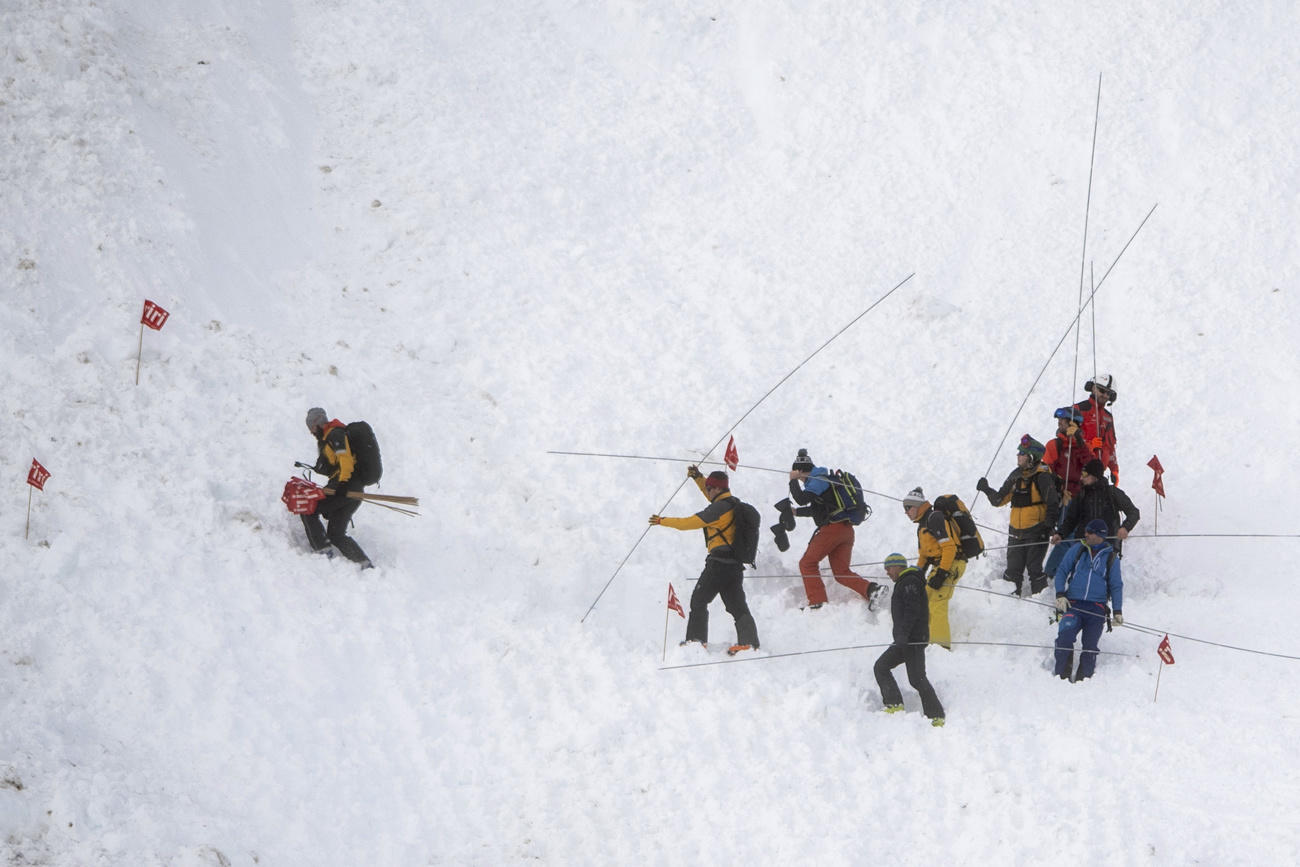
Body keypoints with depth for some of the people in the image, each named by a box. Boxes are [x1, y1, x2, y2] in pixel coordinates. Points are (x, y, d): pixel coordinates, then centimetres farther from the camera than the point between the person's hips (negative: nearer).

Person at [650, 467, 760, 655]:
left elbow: (691, 522, -9)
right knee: (738, 606, 4)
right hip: (736, 566, 8)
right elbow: (715, 497, 38)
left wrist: (663, 521, 2)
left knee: (699, 600, 2)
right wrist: (698, 478, 34)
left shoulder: (719, 507, -11)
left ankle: (697, 638, -3)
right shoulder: (733, 504, 16)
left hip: (719, 562, -8)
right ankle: (749, 641, -10)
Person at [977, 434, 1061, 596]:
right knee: (1013, 569, 8)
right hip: (1017, 531, 6)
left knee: (1034, 568, -7)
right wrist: (987, 490, 2)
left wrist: (1048, 524, -21)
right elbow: (1000, 499, 16)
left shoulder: (1042, 476, -10)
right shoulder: (1016, 475, 10)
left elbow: (1053, 503, -14)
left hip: (1036, 530, -6)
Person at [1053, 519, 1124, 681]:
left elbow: (1116, 586, 13)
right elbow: (1062, 571, 13)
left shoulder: (1111, 557, 9)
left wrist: (1118, 611, 2)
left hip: (1097, 608, 0)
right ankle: (1061, 675, -19)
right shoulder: (1078, 550, 11)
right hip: (1073, 604, 0)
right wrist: (1060, 595, -3)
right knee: (1064, 636, -23)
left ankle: (1082, 678, 2)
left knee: (1090, 646, -8)